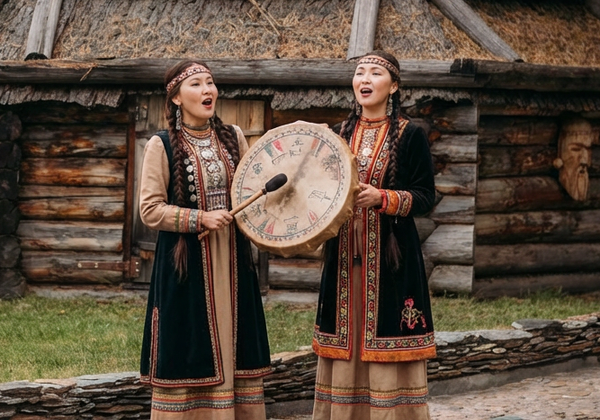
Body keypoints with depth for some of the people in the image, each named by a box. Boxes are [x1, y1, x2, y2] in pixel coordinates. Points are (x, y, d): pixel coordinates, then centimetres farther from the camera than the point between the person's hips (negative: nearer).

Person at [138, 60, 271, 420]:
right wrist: (199, 218, -18)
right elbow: (150, 210, -8)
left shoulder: (233, 137, 8)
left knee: (234, 348, 6)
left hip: (232, 262, 4)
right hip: (186, 263, -4)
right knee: (191, 351, -1)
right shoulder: (162, 145, -5)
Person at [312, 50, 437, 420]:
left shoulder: (410, 135, -3)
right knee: (346, 347, 5)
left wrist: (382, 198, -21)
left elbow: (425, 197, -6)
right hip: (346, 256, 5)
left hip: (391, 255, -5)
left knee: (387, 355, -5)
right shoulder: (343, 134, 12)